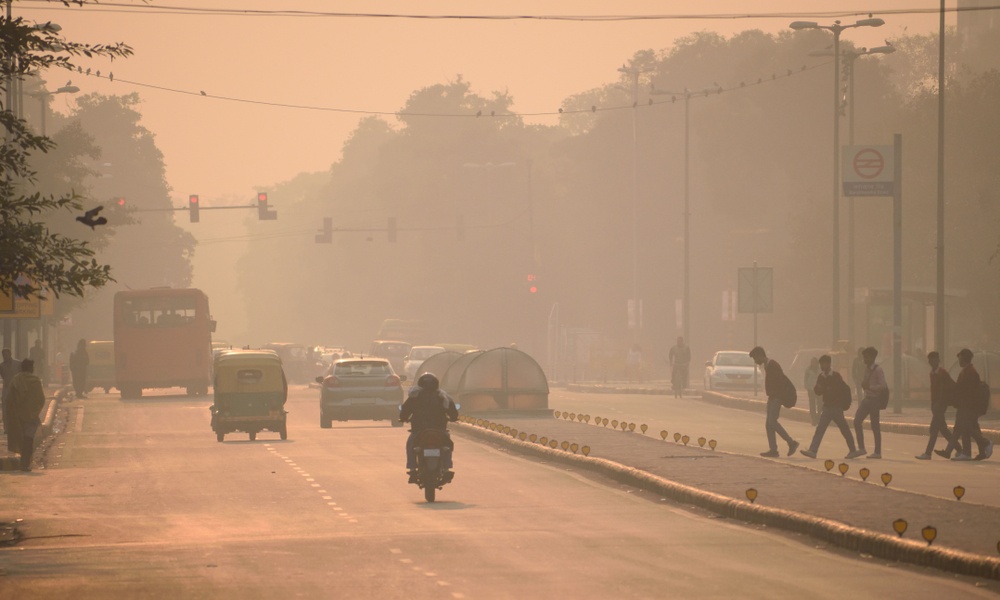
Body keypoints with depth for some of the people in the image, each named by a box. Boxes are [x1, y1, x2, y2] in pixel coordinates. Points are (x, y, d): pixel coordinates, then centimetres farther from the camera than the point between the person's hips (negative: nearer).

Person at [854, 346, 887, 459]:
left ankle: (877, 452, 4)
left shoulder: (878, 371, -12)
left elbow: (882, 386, -19)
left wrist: (869, 387, -25)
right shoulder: (866, 369, 12)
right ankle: (861, 447, 0)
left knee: (875, 426, -2)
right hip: (866, 399, 7)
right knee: (857, 421, -5)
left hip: (874, 399, -7)